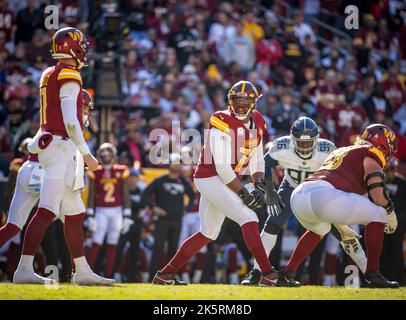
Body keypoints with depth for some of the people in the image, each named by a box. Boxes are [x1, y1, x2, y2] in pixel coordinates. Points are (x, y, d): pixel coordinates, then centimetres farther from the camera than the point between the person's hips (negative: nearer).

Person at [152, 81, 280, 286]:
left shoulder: (257, 122, 6)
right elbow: (222, 166, -21)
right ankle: (268, 274, -20)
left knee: (208, 234, 16)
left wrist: (259, 185, -5)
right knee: (248, 219, -18)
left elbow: (257, 159, 12)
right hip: (211, 179, -9)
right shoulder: (222, 123, -19)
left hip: (225, 182, 9)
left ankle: (165, 275, 24)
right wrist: (243, 193, -19)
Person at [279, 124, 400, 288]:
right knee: (377, 215, 5)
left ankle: (286, 275, 33)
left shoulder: (340, 151, 36)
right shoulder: (371, 154, 12)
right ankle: (372, 275, -1)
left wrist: (343, 229, 46)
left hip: (298, 194, 8)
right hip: (321, 194, -8)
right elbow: (377, 193, -1)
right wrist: (391, 214, 19)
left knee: (319, 230, 39)